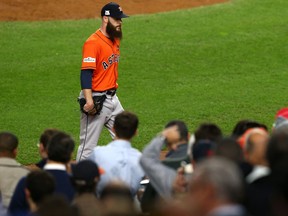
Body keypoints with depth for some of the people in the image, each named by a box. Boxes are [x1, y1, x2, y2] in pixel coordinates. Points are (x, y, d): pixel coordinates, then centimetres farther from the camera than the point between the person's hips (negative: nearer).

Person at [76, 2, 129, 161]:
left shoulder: (115, 39, 12)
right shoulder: (93, 42, -16)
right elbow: (86, 73, -23)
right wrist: (89, 100, -32)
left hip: (112, 98, 9)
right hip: (96, 99, -9)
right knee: (88, 147, -4)